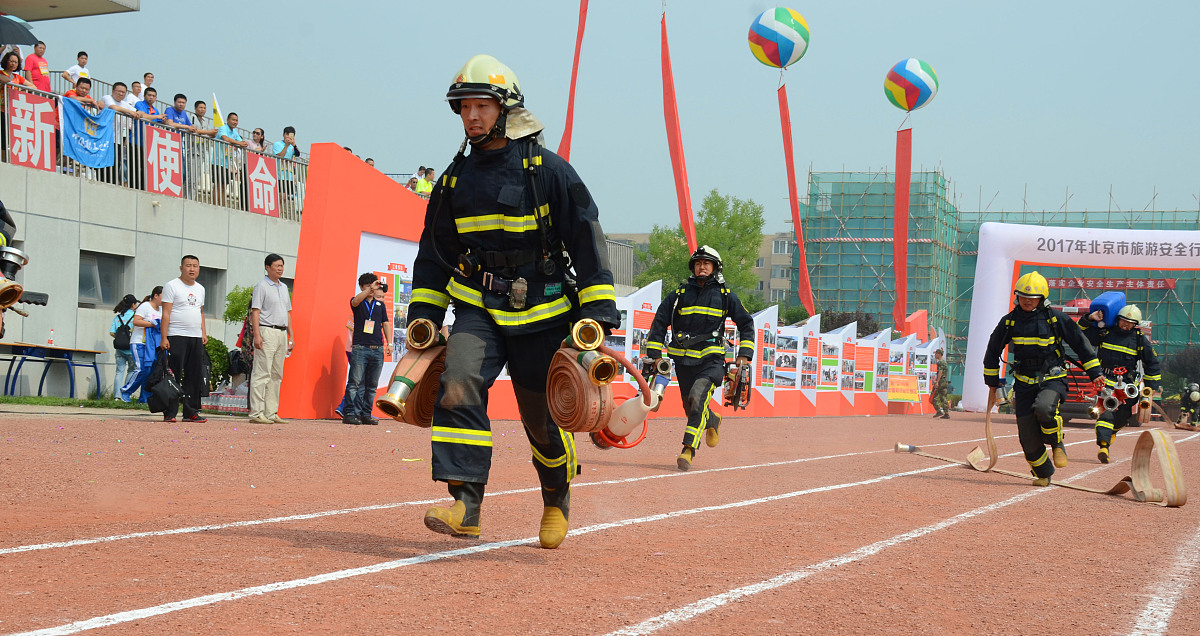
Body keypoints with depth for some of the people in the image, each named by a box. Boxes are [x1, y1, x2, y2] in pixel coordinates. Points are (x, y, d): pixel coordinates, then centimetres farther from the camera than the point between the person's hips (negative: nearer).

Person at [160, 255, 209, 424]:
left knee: (195, 376, 4)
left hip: (196, 338, 6)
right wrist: (164, 338, -13)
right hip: (176, 337, -6)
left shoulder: (200, 289, 18)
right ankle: (169, 413, -5)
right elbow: (166, 313, -7)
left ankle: (190, 412, 9)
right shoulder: (172, 286, -2)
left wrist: (204, 332, 14)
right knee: (174, 376, -7)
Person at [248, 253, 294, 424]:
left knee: (276, 374, 8)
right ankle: (257, 413, -11)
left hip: (282, 333, 8)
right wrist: (257, 335, -19)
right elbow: (255, 311, -11)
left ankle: (271, 412, 11)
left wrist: (291, 335, 16)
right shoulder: (262, 286, -5)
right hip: (267, 332, -8)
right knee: (262, 373, -10)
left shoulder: (284, 287, 19)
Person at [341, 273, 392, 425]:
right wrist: (371, 289, -31)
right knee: (355, 383, -9)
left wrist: (389, 343, 10)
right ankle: (350, 413, -9)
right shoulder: (357, 303, 6)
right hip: (360, 348, -4)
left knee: (372, 385, 4)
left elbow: (386, 323, 19)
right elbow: (356, 300, -18)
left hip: (377, 349, 4)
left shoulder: (380, 304, 18)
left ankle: (366, 414, 8)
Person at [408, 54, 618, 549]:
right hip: (478, 308, 3)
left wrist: (597, 316, -12)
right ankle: (465, 505, -26)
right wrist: (421, 317, 11)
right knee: (458, 387, -23)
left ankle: (557, 499, 36)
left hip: (542, 314, -3)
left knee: (542, 418, 7)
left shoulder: (548, 170, -7)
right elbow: (434, 253, 17)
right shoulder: (455, 179, 7)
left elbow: (588, 242, -7)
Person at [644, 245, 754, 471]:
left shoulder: (725, 295, 7)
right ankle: (713, 421, 46)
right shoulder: (679, 294, 8)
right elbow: (659, 323, 11)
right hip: (683, 360, 3)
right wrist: (654, 354, 4)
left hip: (711, 359, -3)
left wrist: (744, 354, 5)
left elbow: (746, 323, 14)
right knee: (691, 408, 11)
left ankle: (688, 450, -26)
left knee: (698, 397, -26)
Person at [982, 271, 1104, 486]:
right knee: (1028, 436, -4)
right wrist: (992, 378, 21)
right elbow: (993, 349, 15)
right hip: (1025, 382, 3)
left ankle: (1057, 444, -3)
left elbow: (1080, 342, 3)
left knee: (1043, 408, -34)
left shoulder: (1055, 318, -5)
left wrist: (1094, 372, 3)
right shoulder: (1009, 321, 2)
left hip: (1052, 378, -3)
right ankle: (1043, 474, 19)